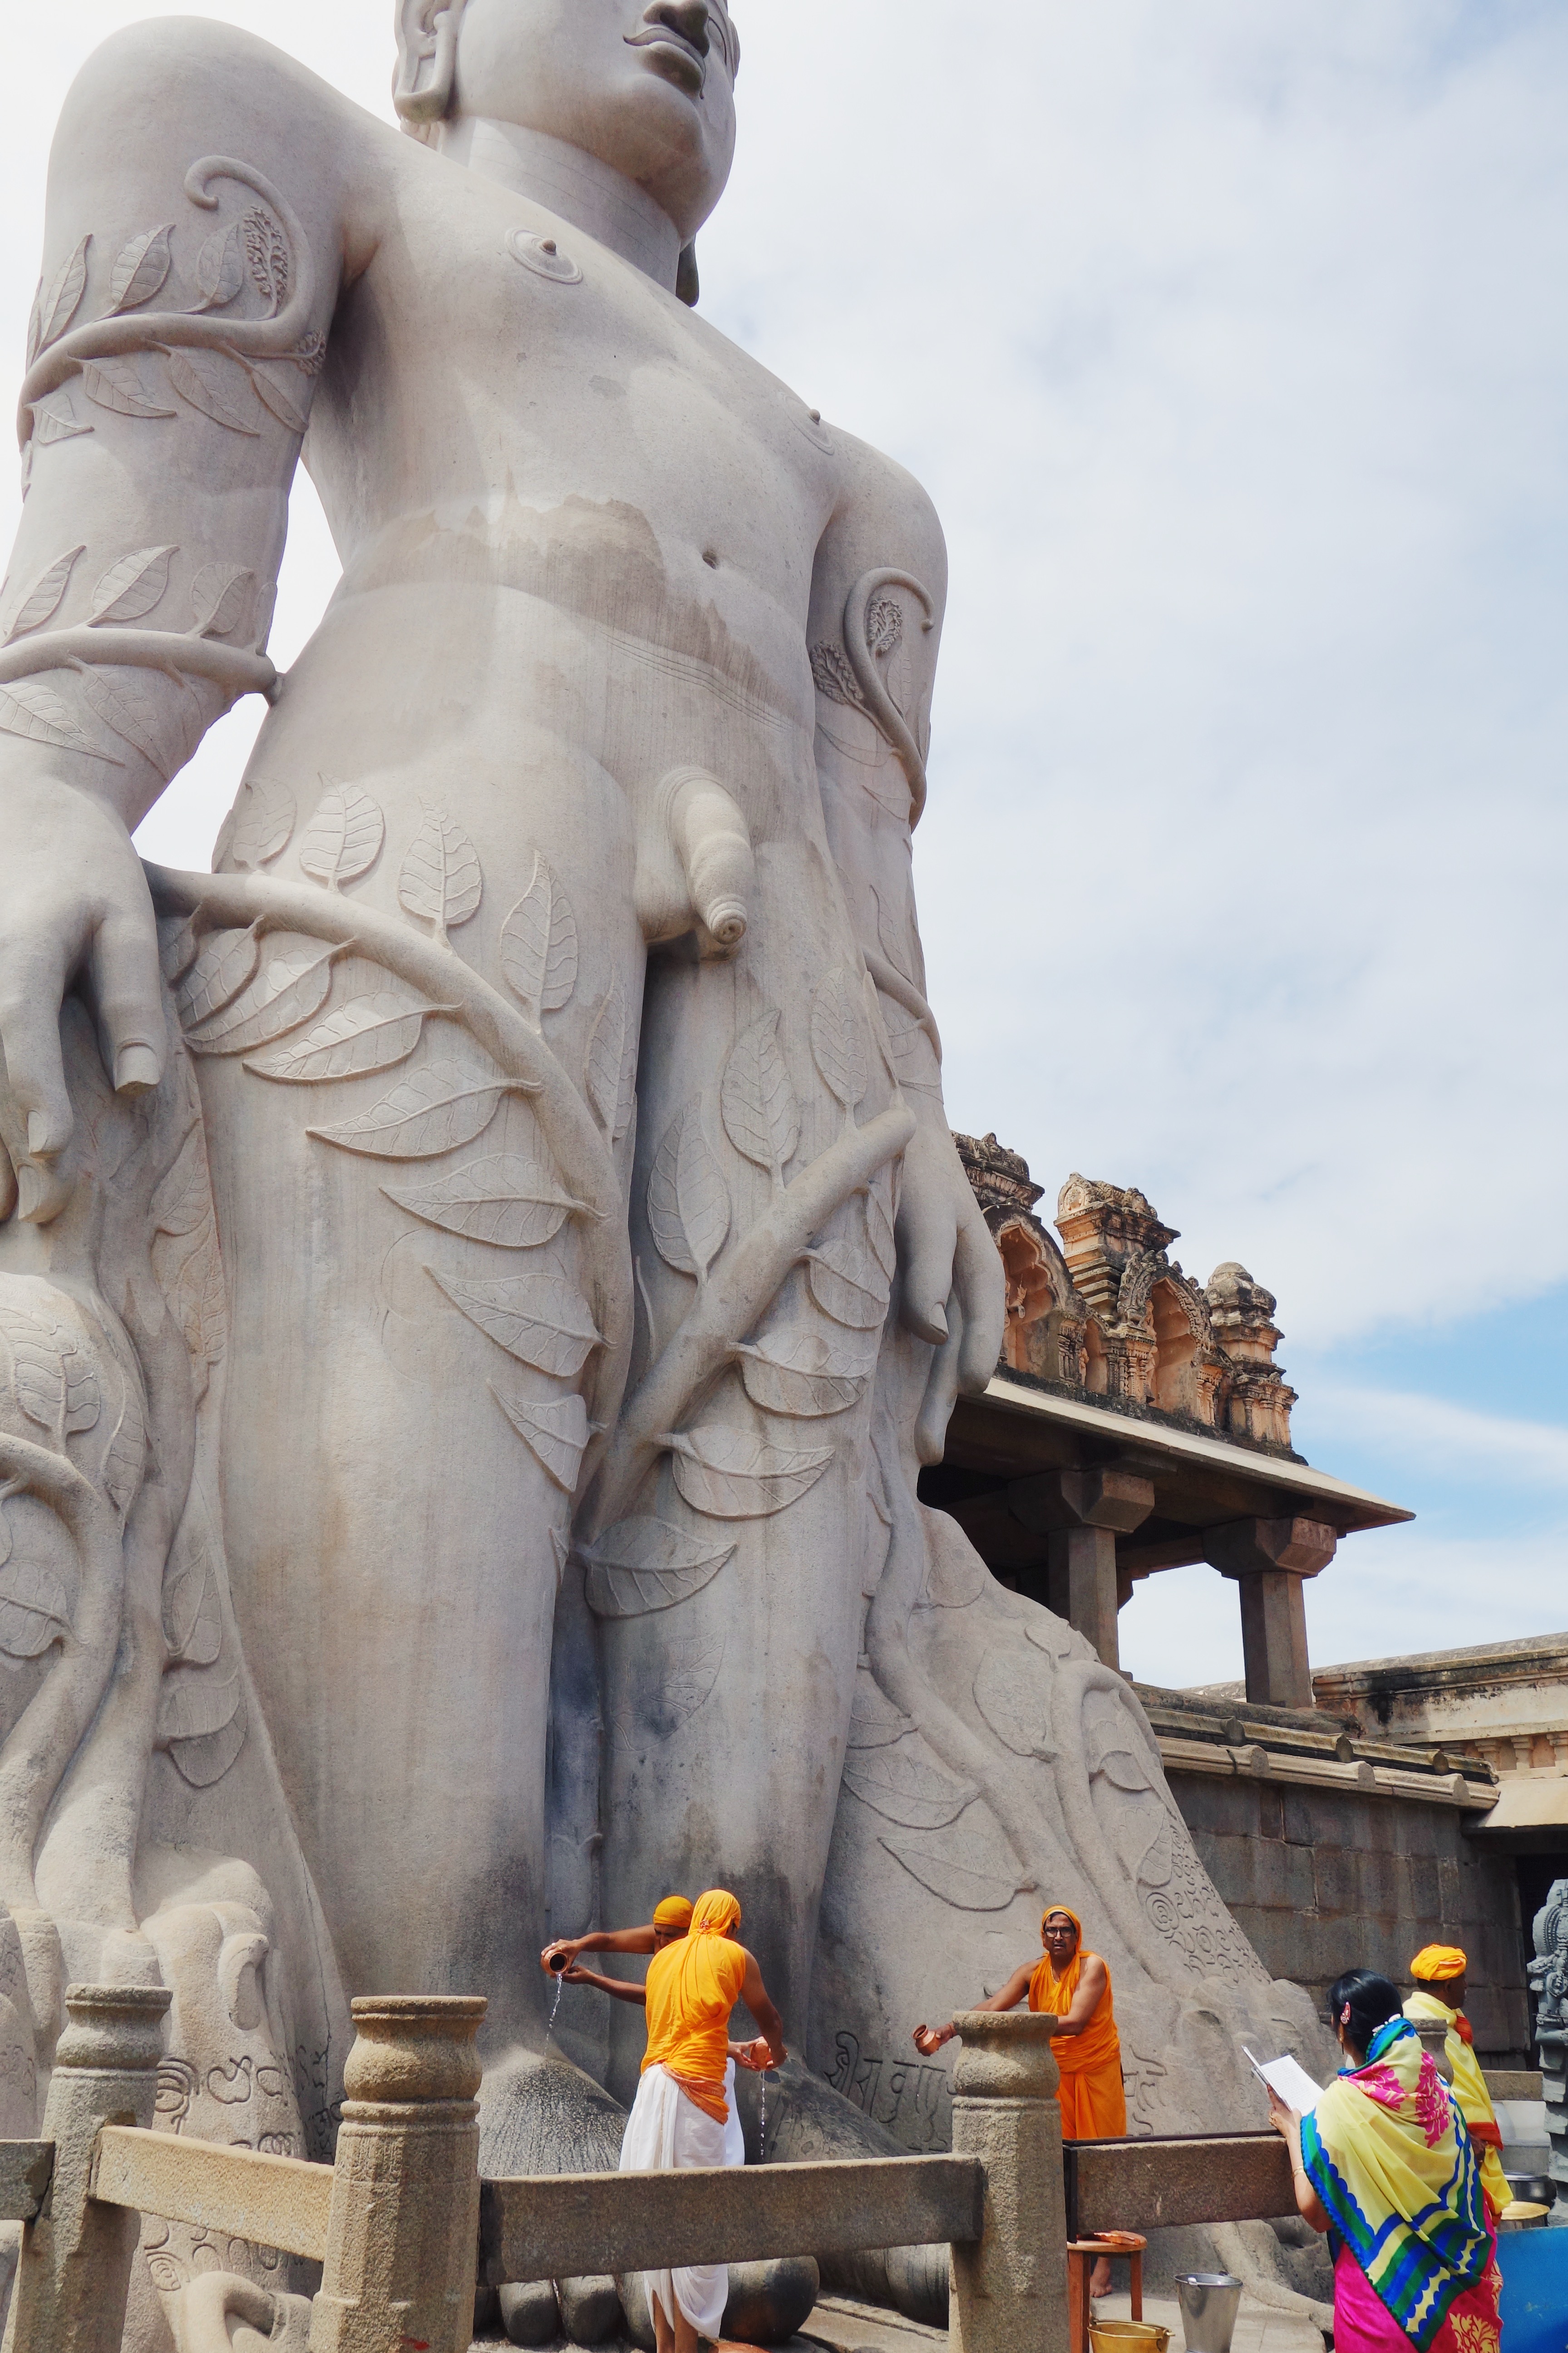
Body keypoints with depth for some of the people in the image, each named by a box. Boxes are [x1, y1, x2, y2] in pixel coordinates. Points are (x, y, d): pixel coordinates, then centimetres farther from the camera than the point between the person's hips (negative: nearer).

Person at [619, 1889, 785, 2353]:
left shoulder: (663, 1957, 17)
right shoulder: (735, 1955, 4)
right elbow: (769, 2019, 17)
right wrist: (775, 2050, 38)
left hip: (652, 2088, 5)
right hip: (694, 2093, -5)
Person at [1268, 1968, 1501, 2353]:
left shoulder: (1342, 2102, -17)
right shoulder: (1436, 2090, -2)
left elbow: (1317, 2213, -13)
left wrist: (1292, 2131, -1)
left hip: (1384, 2290, -5)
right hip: (1454, 2288, 5)